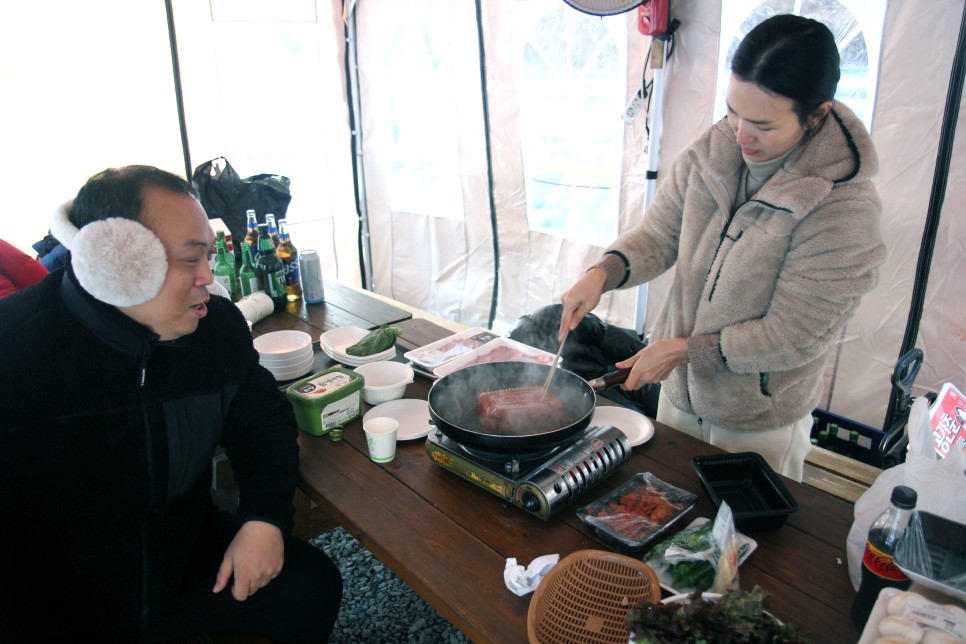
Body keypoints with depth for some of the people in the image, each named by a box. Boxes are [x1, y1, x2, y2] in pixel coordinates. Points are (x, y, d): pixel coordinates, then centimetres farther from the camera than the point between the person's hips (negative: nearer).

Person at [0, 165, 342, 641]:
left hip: (186, 559, 5)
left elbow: (263, 422, 4)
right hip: (52, 605, -4)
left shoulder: (218, 326, -7)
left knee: (313, 587, -4)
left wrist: (264, 517, -11)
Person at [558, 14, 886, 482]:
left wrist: (685, 348, -22)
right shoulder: (707, 154, -11)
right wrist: (603, 274, -21)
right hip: (679, 391, 5)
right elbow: (658, 235, -2)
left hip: (760, 423, -4)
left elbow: (795, 335, -22)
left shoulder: (846, 207, -25)